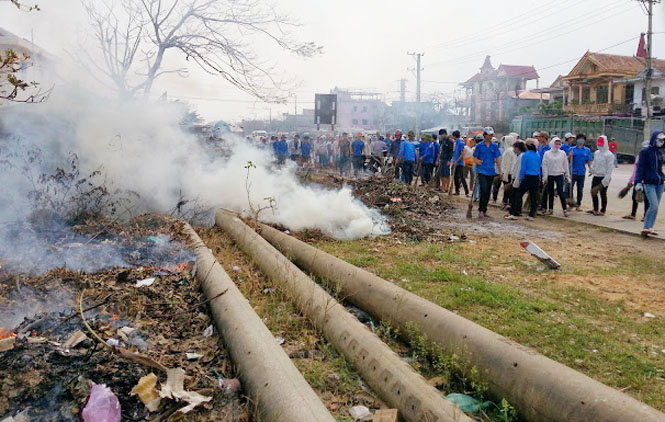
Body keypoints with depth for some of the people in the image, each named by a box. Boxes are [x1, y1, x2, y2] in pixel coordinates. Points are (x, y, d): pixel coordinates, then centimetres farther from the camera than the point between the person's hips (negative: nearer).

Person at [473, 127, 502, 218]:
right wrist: (477, 161, -17)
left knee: (488, 192, 7)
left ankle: (484, 210, 18)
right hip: (482, 171, -3)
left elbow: (497, 159, 10)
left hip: (491, 172, 3)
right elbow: (475, 157, 6)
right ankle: (481, 209, -4)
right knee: (484, 190, -15)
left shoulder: (494, 146, 8)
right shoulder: (479, 145, 2)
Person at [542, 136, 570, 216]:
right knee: (550, 193, 8)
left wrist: (566, 174, 12)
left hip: (559, 175, 0)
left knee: (560, 192, -8)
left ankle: (564, 209, -3)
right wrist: (545, 176, -5)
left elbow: (565, 164, 10)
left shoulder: (562, 153, 3)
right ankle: (550, 209, 17)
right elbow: (544, 165, -1)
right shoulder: (547, 154, -1)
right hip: (550, 175, 0)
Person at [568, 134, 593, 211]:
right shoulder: (572, 149, 2)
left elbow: (589, 161, 8)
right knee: (570, 188, -6)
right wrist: (570, 156, -19)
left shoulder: (587, 150, 6)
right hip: (572, 172, -2)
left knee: (580, 190, 9)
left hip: (582, 173, 2)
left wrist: (590, 168, -6)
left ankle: (578, 205, 18)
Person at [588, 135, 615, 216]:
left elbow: (610, 168, -14)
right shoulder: (596, 153, 11)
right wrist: (592, 170, 9)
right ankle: (595, 209, 24)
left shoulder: (609, 155, -11)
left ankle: (602, 211, 10)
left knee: (603, 194, 1)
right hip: (596, 176, 7)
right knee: (593, 192, 11)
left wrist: (606, 179, -18)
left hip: (603, 177, -7)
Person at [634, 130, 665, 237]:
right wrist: (638, 182, -15)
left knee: (655, 207, 7)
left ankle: (649, 228, 16)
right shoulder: (645, 151, -6)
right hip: (649, 183, -6)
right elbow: (640, 167, -8)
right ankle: (646, 227, -6)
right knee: (654, 206, -15)